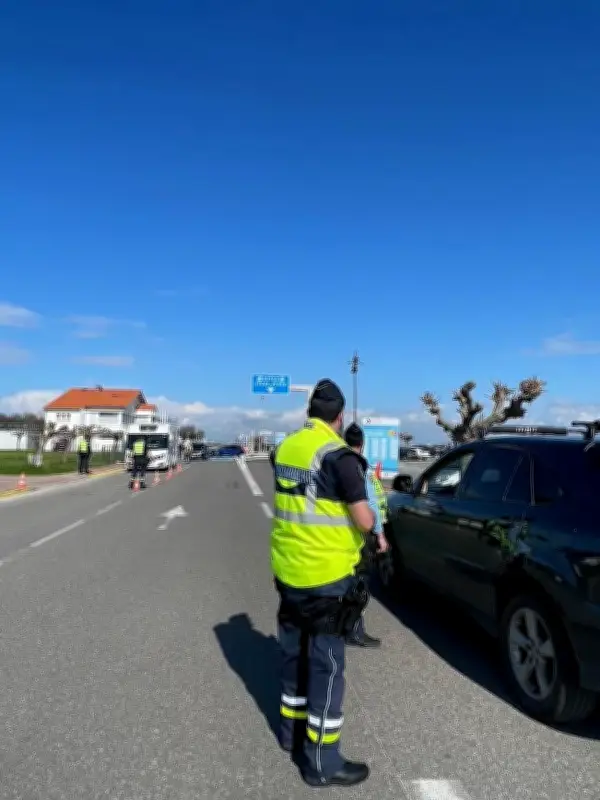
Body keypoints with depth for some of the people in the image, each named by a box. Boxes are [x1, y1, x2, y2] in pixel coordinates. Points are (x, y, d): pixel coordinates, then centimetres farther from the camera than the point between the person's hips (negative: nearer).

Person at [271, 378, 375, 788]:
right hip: (326, 577, -7)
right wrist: (370, 515, 2)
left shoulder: (287, 448, 5)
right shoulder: (337, 456, -19)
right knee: (326, 665, 5)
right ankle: (323, 762, 18)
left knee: (295, 655, 22)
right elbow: (364, 521, -19)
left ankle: (292, 731, 39)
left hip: (288, 570, 7)